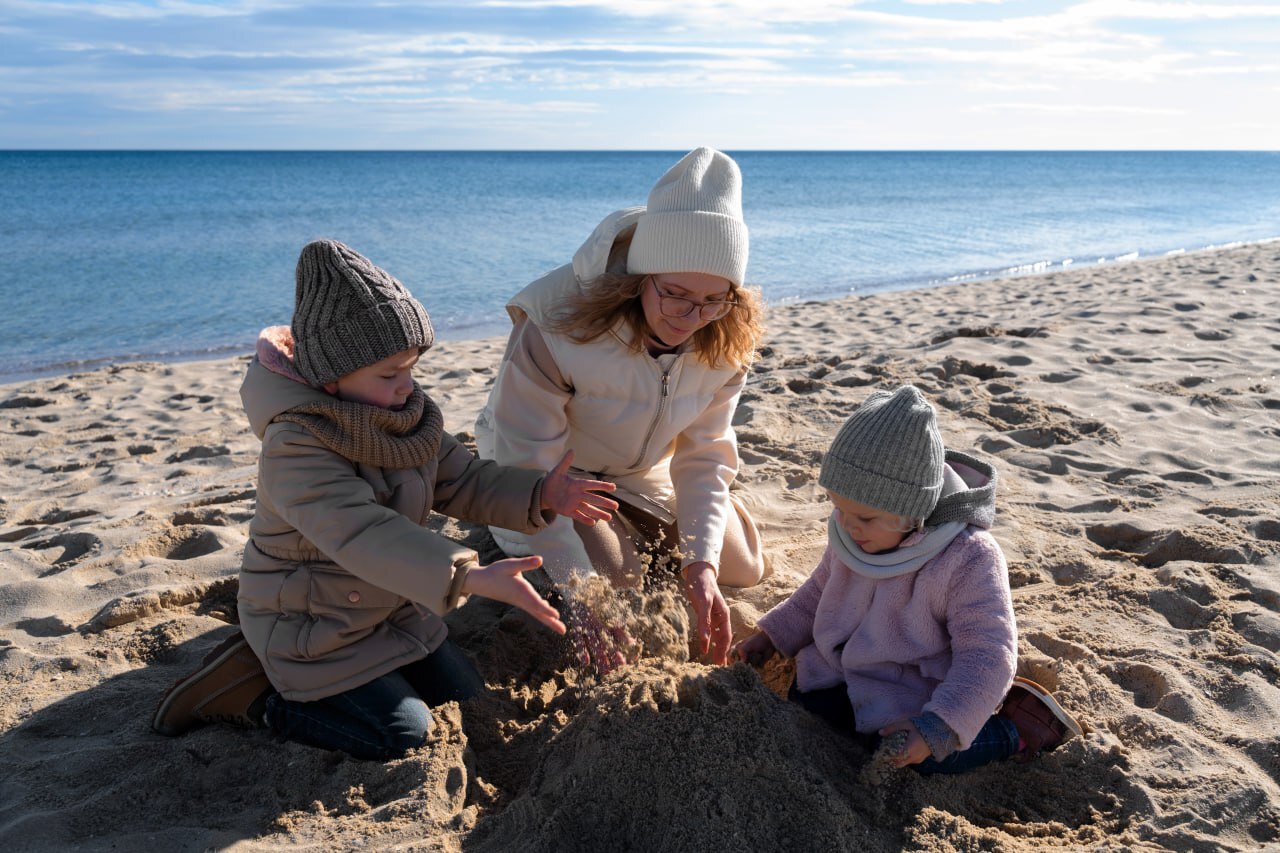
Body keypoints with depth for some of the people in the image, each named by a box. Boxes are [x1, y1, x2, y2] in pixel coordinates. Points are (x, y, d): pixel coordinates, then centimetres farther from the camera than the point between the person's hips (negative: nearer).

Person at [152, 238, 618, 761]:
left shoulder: (405, 415, -5)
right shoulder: (295, 449, -31)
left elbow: (461, 481, -1)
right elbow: (363, 536, -44)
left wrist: (539, 495, -19)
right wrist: (472, 578, -55)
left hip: (389, 608, 8)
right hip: (309, 626, -8)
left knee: (465, 699, 13)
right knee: (402, 734, -10)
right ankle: (253, 695, 6)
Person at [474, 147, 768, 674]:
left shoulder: (725, 339, -22)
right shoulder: (556, 329, -38)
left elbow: (704, 454, -17)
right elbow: (529, 469, -36)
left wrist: (700, 565, -30)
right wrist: (578, 596, -43)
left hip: (640, 472, 5)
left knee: (743, 567, 7)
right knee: (618, 580, -21)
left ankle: (632, 531, 29)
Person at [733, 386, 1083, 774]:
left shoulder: (968, 559, -27)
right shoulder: (848, 534, -7)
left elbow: (987, 655, -26)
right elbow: (819, 591, 13)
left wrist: (936, 727, -36)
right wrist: (770, 638, 6)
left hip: (911, 694, -6)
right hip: (838, 670, 6)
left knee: (930, 757, -26)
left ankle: (1014, 730, 1)